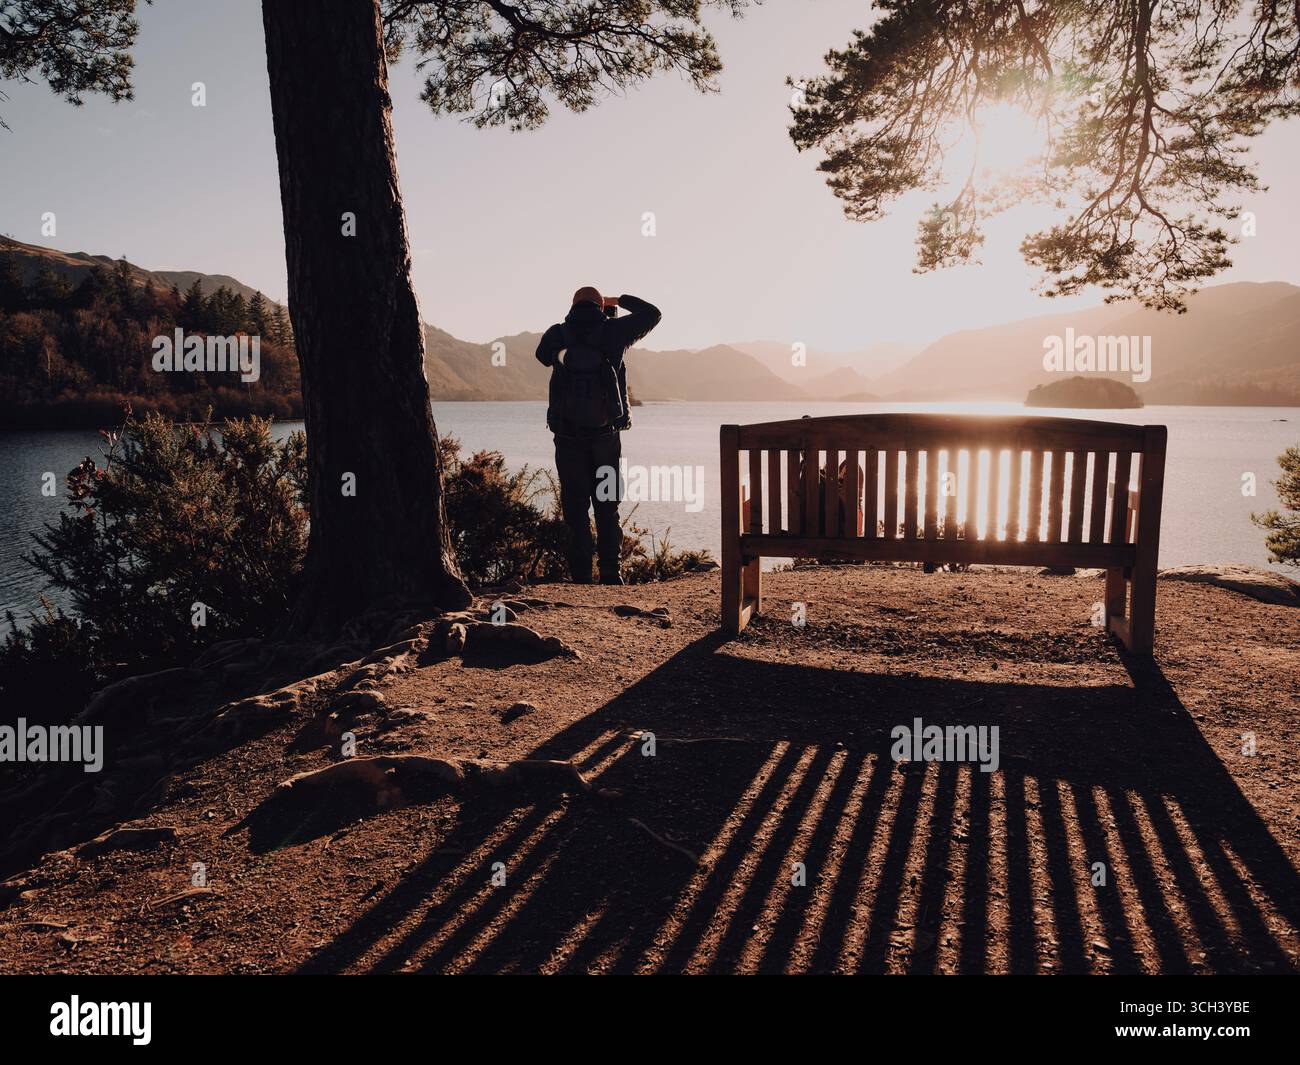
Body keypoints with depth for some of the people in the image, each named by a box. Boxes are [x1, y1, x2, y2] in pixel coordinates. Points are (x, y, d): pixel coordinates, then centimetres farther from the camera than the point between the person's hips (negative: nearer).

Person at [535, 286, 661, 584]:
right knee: (607, 508, 10)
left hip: (568, 436, 0)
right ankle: (610, 573, 6)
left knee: (575, 509, 5)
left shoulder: (557, 334, 1)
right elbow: (652, 314, 13)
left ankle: (581, 577, 2)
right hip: (606, 434, 0)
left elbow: (542, 355, 24)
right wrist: (621, 300, 24)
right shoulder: (612, 332, -1)